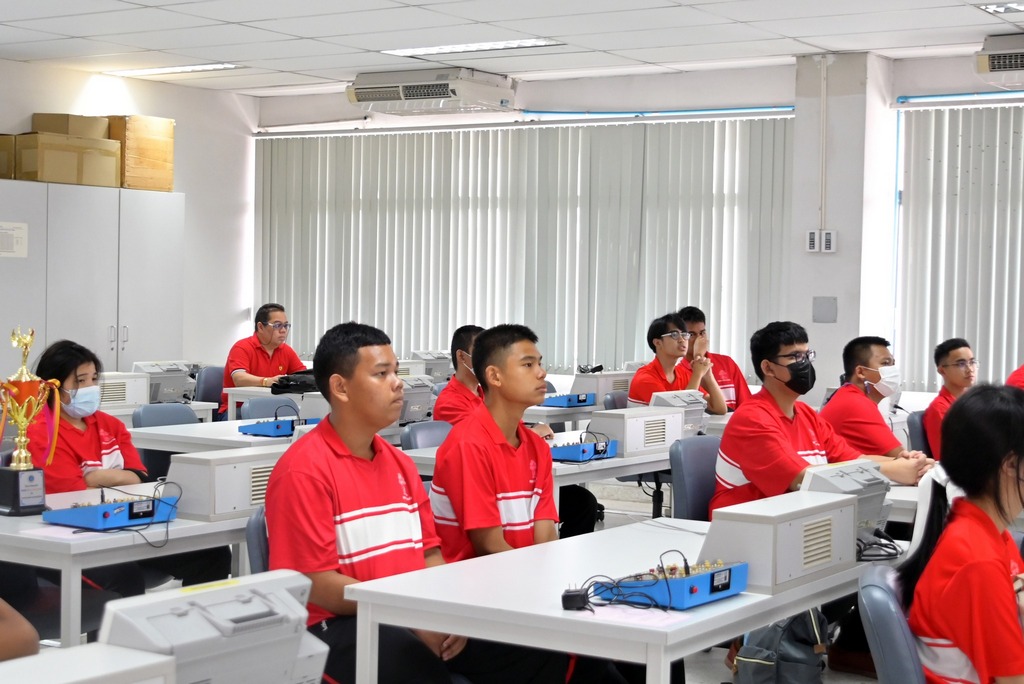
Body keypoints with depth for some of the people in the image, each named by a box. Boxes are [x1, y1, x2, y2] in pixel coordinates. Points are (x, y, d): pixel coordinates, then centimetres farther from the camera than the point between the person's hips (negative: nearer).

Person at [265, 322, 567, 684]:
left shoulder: (400, 464, 15)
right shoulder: (304, 471, -10)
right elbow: (315, 584, -14)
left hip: (420, 619, 7)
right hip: (339, 624, -7)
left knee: (534, 649, -11)